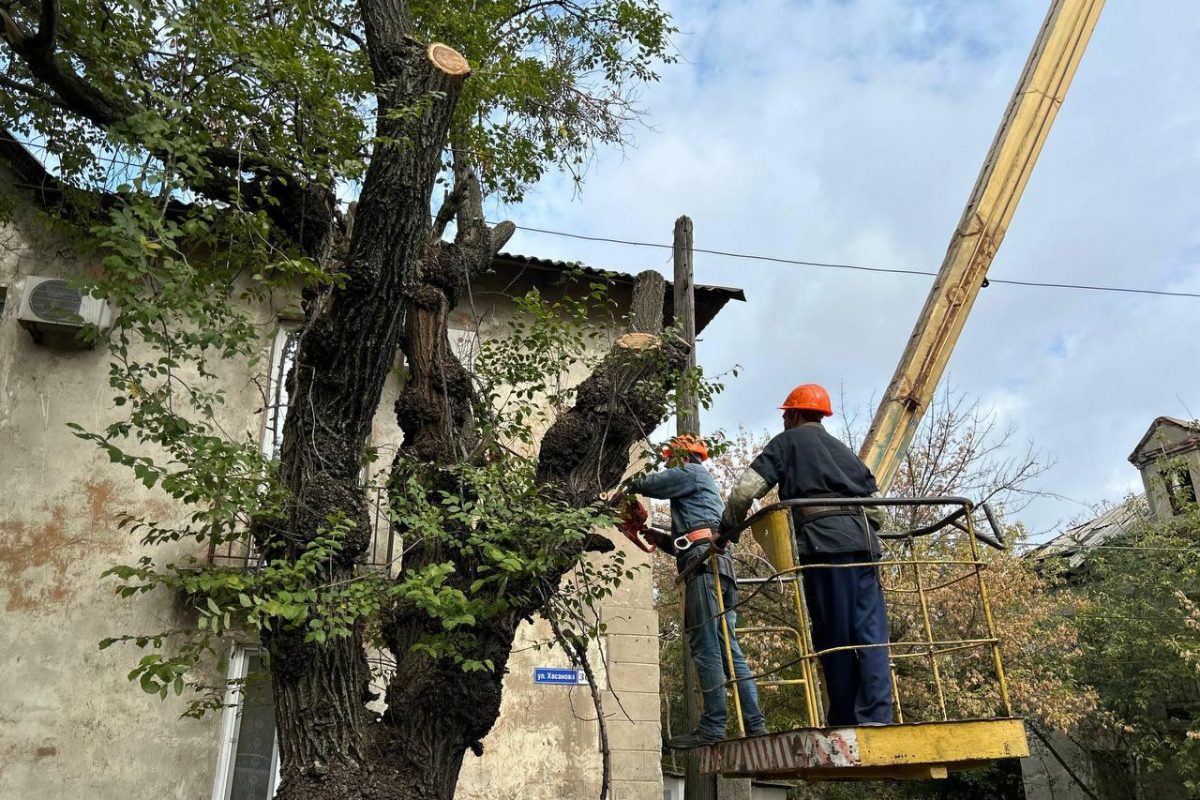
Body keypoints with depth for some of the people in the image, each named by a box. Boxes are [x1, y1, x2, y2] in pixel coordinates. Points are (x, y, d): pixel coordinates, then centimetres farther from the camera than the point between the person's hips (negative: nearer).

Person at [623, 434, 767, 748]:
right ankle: (755, 725, -1)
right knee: (727, 648, 3)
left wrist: (632, 485, 20)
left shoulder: (692, 471, 10)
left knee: (706, 647, -14)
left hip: (704, 565, -10)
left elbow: (653, 484, 0)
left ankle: (712, 727, -18)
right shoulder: (702, 487, 36)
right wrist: (657, 537, 27)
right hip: (718, 565, 10)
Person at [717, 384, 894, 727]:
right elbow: (875, 505, 23)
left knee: (834, 636, -1)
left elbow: (745, 490, 2)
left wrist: (726, 531, 14)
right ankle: (875, 719, -10)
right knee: (870, 634, 0)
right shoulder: (844, 450, 29)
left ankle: (845, 723, 2)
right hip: (864, 543, 5)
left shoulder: (788, 442, 13)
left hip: (823, 544, -4)